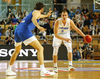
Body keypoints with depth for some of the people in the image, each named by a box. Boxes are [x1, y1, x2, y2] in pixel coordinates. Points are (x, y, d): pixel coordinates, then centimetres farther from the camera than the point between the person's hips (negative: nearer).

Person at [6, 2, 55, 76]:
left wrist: (46, 15, 72)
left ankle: (9, 70, 34)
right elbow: (33, 19, -18)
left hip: (17, 30, 9)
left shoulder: (33, 12, 32)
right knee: (40, 48, -12)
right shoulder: (37, 12, 6)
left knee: (17, 51, 30)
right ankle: (43, 71, -26)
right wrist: (38, 26, -35)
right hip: (24, 30, -9)